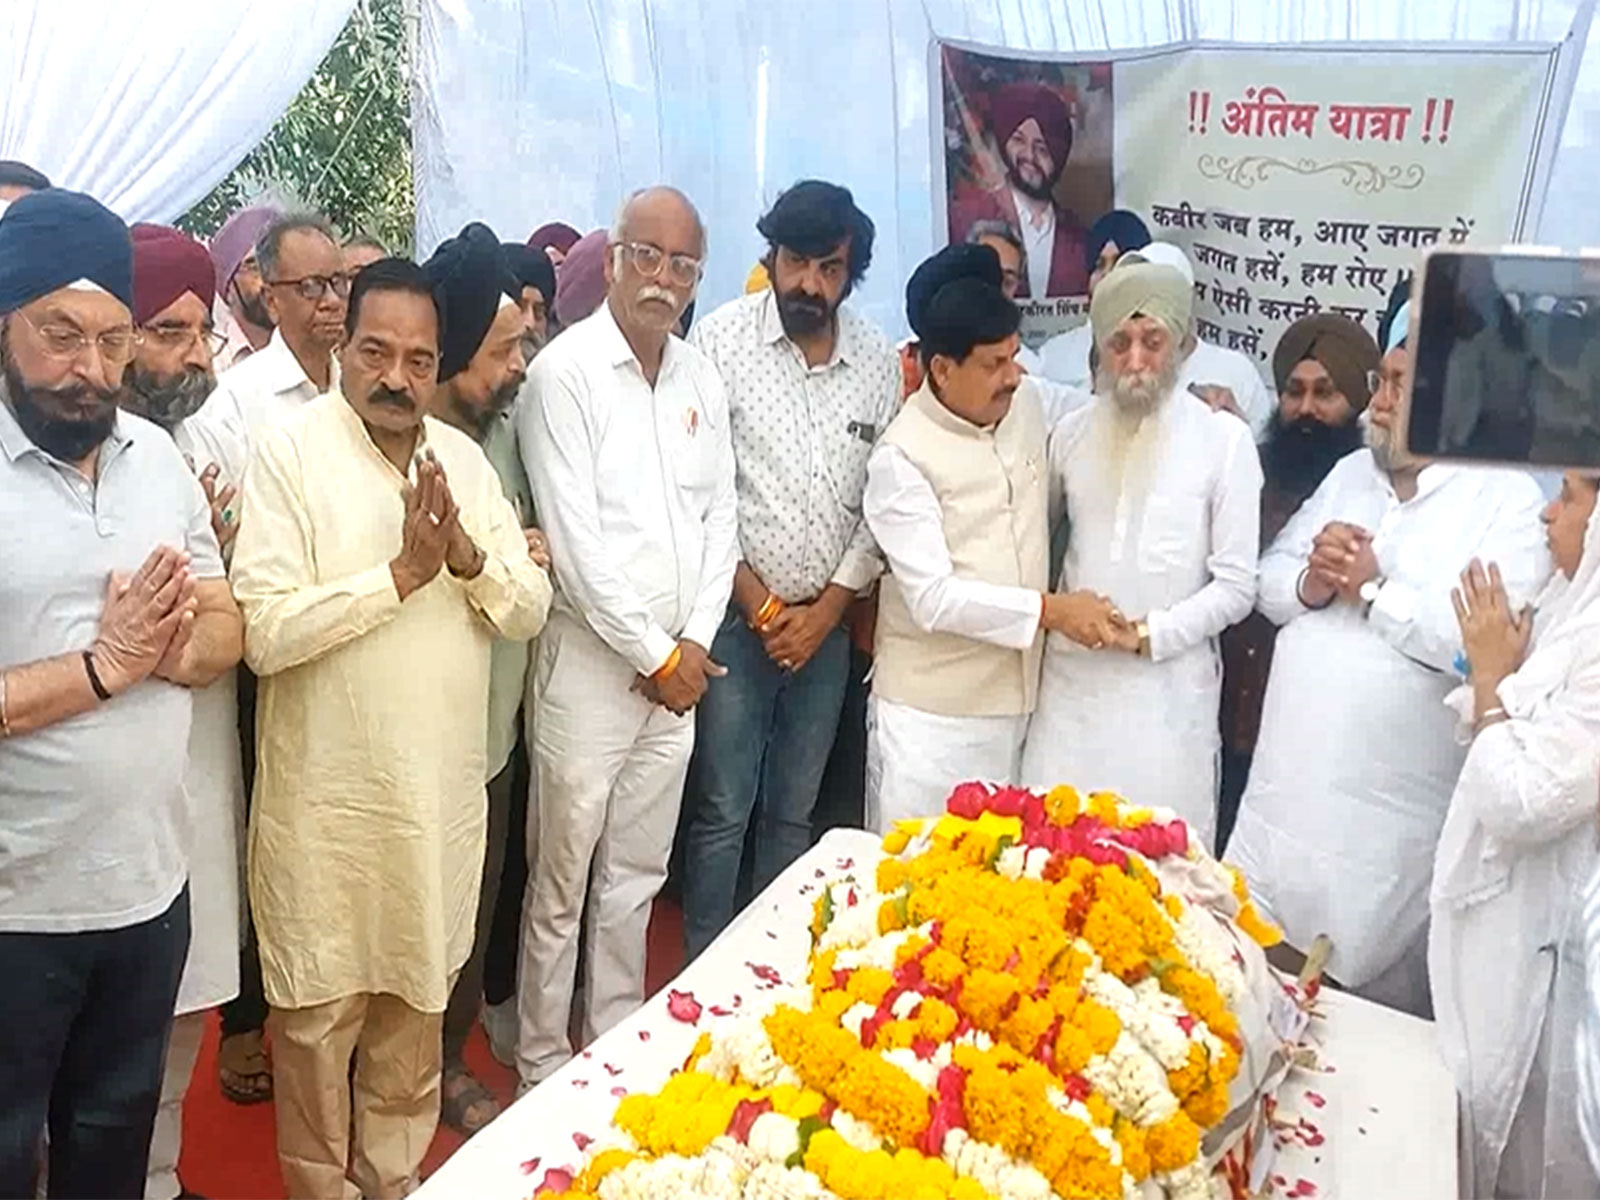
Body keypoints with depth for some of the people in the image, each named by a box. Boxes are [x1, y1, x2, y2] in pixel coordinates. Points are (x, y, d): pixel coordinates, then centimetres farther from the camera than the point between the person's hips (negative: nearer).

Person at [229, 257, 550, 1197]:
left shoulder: (465, 459, 5)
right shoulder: (292, 452, -11)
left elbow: (531, 610, 2)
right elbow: (263, 631, -20)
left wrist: (468, 555, -16)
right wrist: (402, 572, -20)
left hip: (442, 789, 5)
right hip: (329, 795, -4)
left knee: (418, 998, 20)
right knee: (322, 1011, 12)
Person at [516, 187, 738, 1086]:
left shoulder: (701, 379, 9)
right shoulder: (567, 371, -10)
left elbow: (721, 515, 9)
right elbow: (575, 541, -15)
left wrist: (695, 642, -2)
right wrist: (655, 655, -11)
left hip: (680, 667, 6)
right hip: (594, 662, -6)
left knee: (636, 877, 17)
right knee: (562, 884, 5)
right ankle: (543, 1064, 21)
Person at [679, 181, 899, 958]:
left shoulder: (879, 361, 2)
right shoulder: (723, 339, -8)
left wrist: (826, 611, -2)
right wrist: (762, 606, -8)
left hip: (827, 622, 3)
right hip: (737, 615, -3)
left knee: (795, 812, 14)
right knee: (723, 812, 3)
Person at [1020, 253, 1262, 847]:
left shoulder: (1223, 438, -5)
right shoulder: (1072, 432, 6)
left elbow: (1236, 586, -5)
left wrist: (1149, 634, -13)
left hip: (1168, 682, -3)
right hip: (1072, 676, 3)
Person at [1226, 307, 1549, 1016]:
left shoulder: (1508, 500, -8)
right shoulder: (1351, 473, 13)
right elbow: (1270, 577, 13)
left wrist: (1376, 588, -16)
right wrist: (1309, 583, -8)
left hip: (1391, 815, -6)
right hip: (1286, 788, 6)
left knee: (1378, 997, 8)